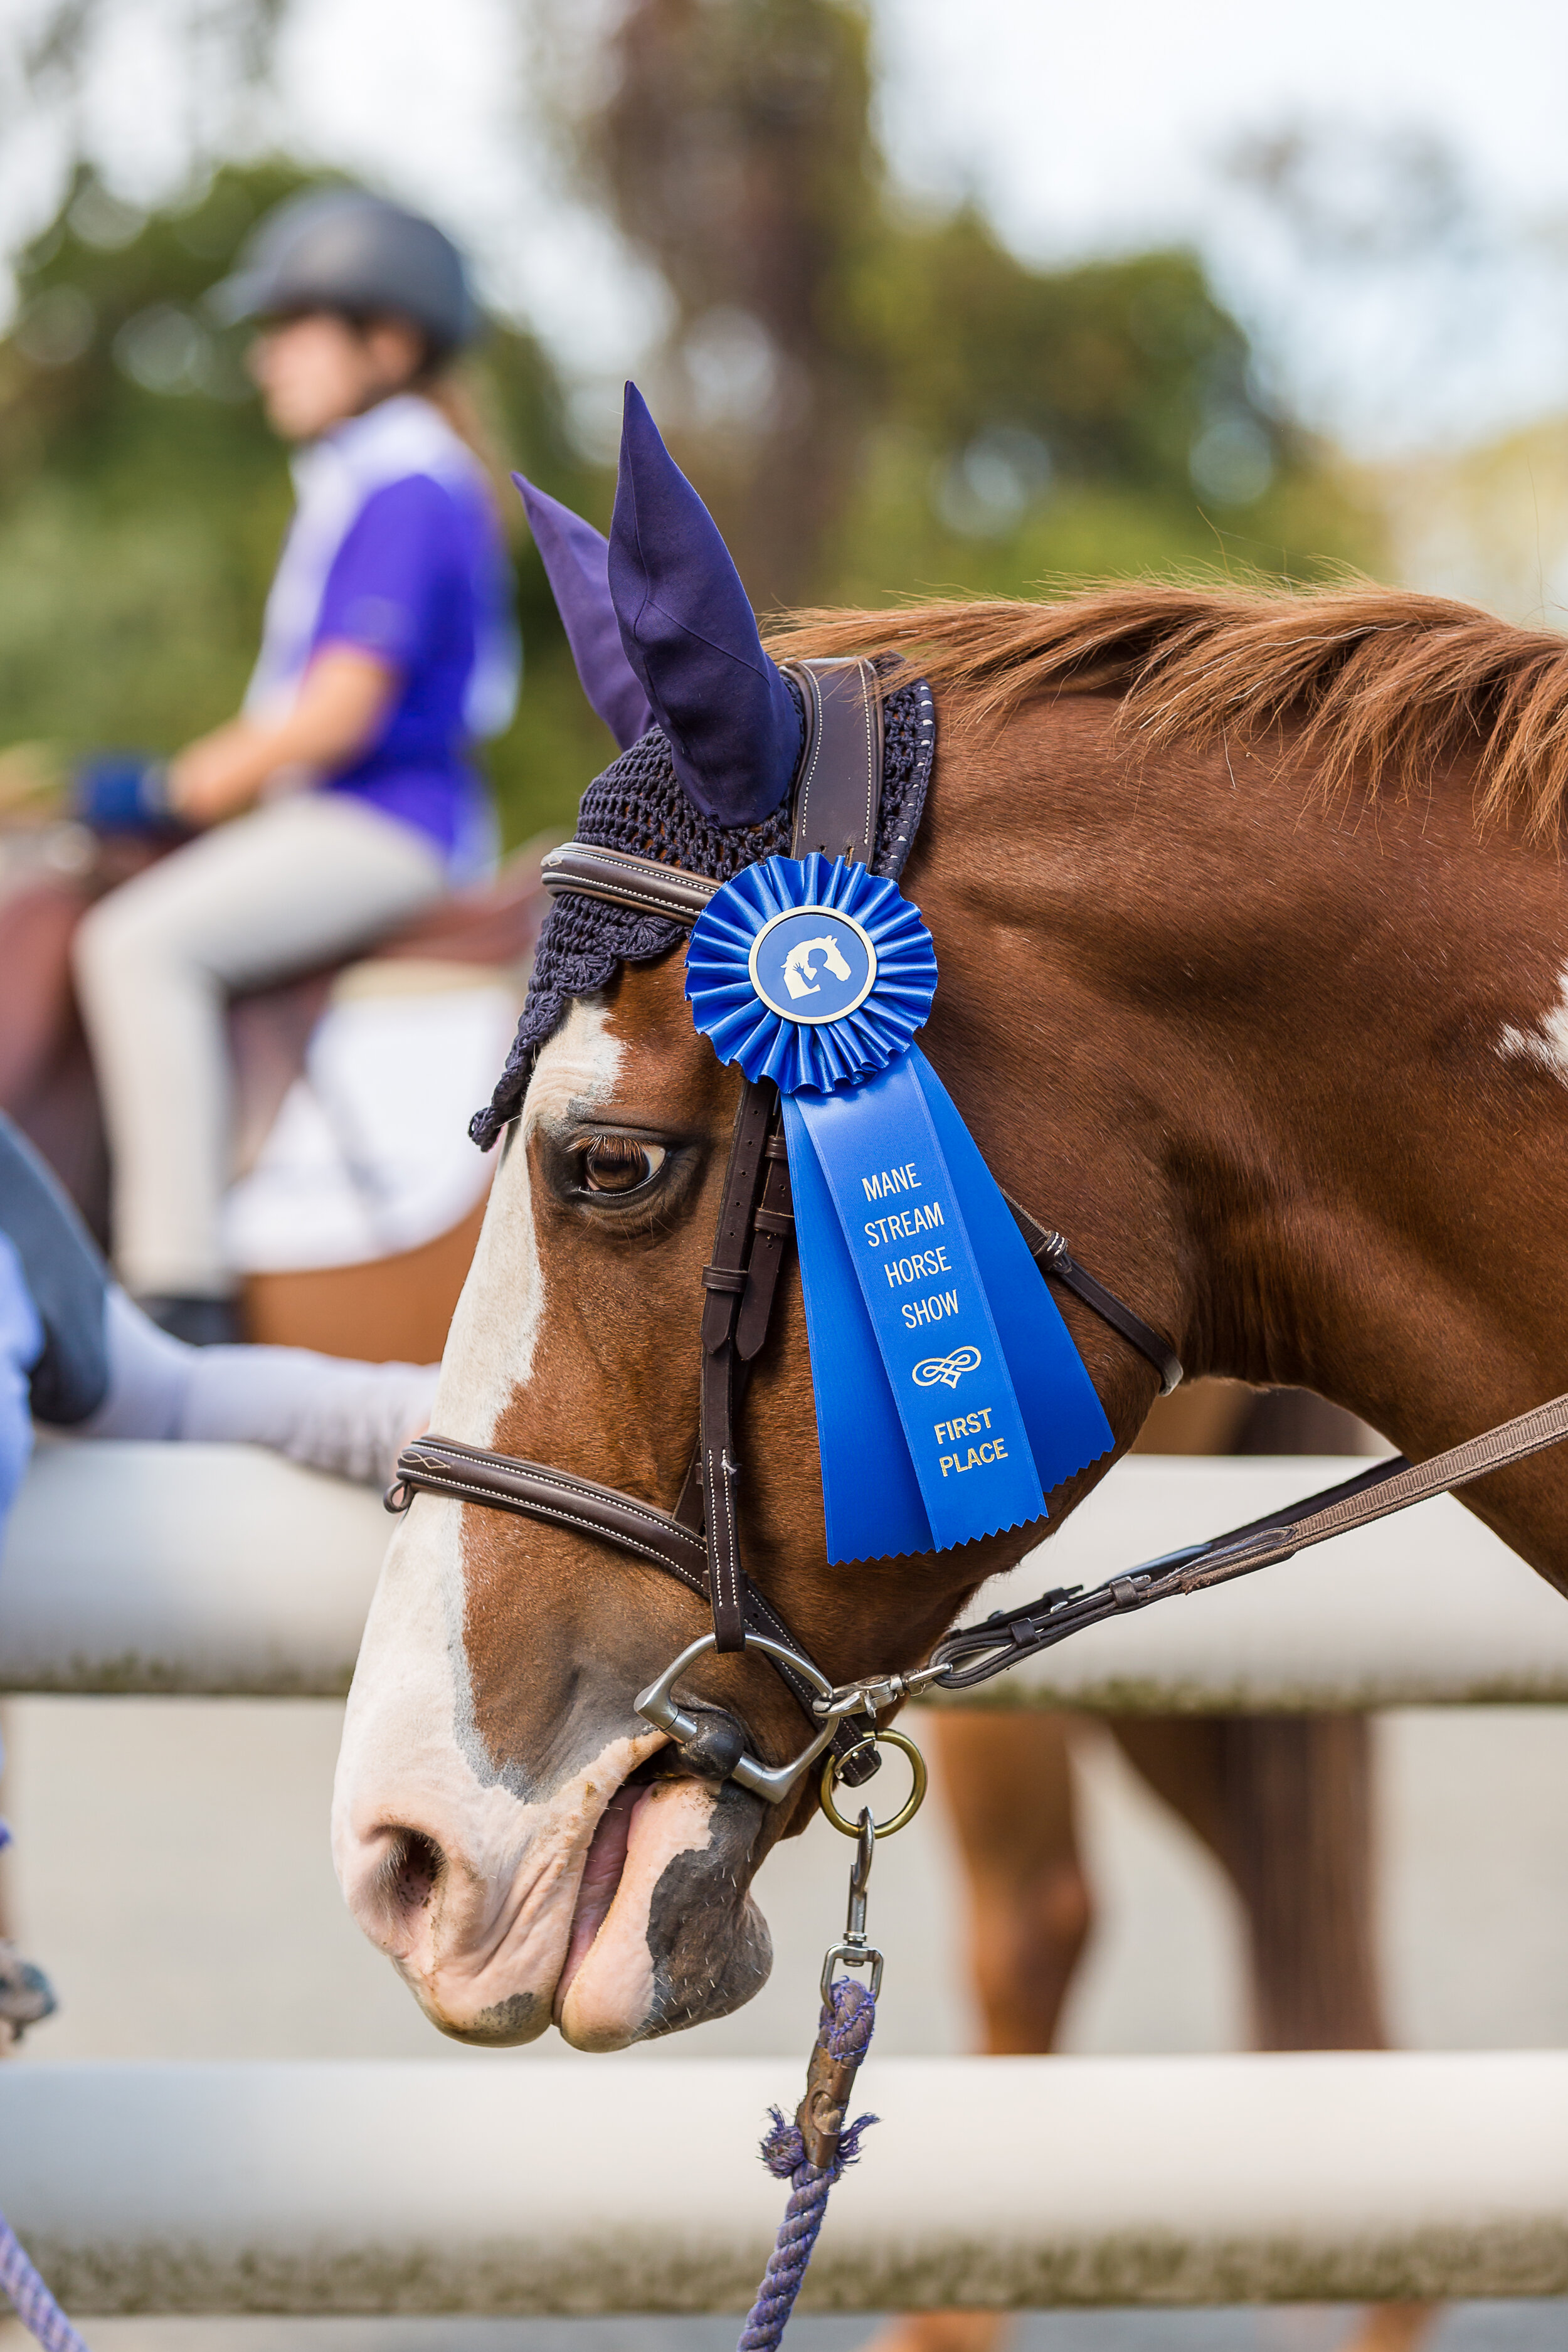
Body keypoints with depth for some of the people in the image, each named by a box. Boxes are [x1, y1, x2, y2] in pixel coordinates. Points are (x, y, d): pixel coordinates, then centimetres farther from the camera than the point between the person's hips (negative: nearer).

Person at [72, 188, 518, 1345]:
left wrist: (199, 786, -8)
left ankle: (179, 1285, -31)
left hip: (382, 819, -11)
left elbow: (341, 713, -19)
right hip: (328, 814, 11)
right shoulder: (356, 482, 20)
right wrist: (201, 775, 11)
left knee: (140, 945, -26)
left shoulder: (407, 490, -13)